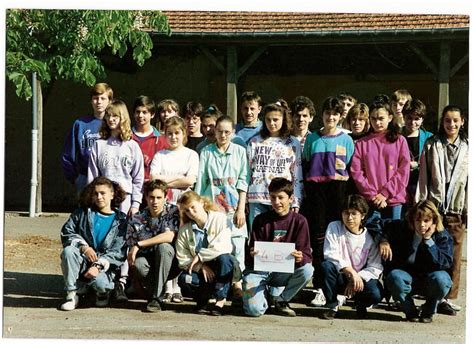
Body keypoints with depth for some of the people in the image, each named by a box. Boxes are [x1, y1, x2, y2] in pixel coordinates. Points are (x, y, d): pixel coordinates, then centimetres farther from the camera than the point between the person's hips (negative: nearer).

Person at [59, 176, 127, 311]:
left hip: (104, 265, -2)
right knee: (68, 251, -31)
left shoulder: (120, 220, 2)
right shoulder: (83, 213, 10)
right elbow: (66, 232, 1)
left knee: (99, 282, -35)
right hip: (83, 259, 2)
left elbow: (118, 252, -7)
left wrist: (99, 265, -20)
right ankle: (71, 294, -19)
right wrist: (84, 247, -16)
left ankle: (103, 292, 7)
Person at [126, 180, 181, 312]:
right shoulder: (137, 219, 0)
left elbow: (169, 237, -23)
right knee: (138, 264, -33)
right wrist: (131, 258, -22)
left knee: (163, 247, -33)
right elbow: (131, 247, 0)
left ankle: (155, 297, -26)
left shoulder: (173, 212, -7)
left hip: (169, 265, -1)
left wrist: (139, 245, -22)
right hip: (148, 264, 1)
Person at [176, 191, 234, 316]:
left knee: (223, 257, -36)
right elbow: (182, 259, -2)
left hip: (223, 268, -3)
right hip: (201, 270, 3)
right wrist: (201, 266, -18)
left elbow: (225, 247, -23)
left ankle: (220, 301, -23)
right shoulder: (184, 230, 4)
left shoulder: (220, 219, -8)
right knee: (183, 279, -29)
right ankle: (202, 299, 3)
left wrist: (199, 256, -17)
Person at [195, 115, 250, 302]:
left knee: (237, 244, -4)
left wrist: (241, 209, -4)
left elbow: (243, 181, 3)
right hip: (211, 205, 0)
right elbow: (201, 181, 6)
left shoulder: (239, 151, 7)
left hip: (233, 205, 0)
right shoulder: (206, 152, 7)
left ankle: (237, 283, 2)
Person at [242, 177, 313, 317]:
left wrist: (300, 258, -32)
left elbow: (307, 255, -8)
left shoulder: (299, 221, -2)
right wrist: (252, 254, -27)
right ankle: (263, 293, 13)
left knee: (307, 270, -31)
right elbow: (252, 249, -2)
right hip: (260, 269, -1)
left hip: (285, 271, 2)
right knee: (254, 310, -26)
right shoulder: (261, 220, -1)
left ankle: (279, 299, -4)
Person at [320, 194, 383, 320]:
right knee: (326, 266, -33)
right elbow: (331, 255, -17)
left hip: (361, 278, 0)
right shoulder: (334, 228, -5)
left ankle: (360, 304, 10)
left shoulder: (370, 236, -2)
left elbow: (375, 267, -7)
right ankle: (332, 305, -11)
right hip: (339, 278, 0)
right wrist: (352, 272, -27)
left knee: (376, 294, -30)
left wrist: (357, 278, -22)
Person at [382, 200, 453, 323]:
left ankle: (428, 312, -5)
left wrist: (428, 241, -26)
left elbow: (445, 263, -23)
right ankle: (410, 312, -9)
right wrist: (384, 241, -13)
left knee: (440, 278, -35)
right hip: (406, 279, 1)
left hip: (430, 283, -1)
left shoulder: (443, 236, -11)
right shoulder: (401, 229, -6)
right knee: (394, 276, -33)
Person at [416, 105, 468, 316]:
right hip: (433, 206, 0)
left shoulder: (467, 147, 7)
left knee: (453, 255, 2)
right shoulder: (432, 145, 7)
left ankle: (447, 297, 9)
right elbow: (423, 176, 5)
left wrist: (468, 211, 0)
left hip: (457, 208, 1)